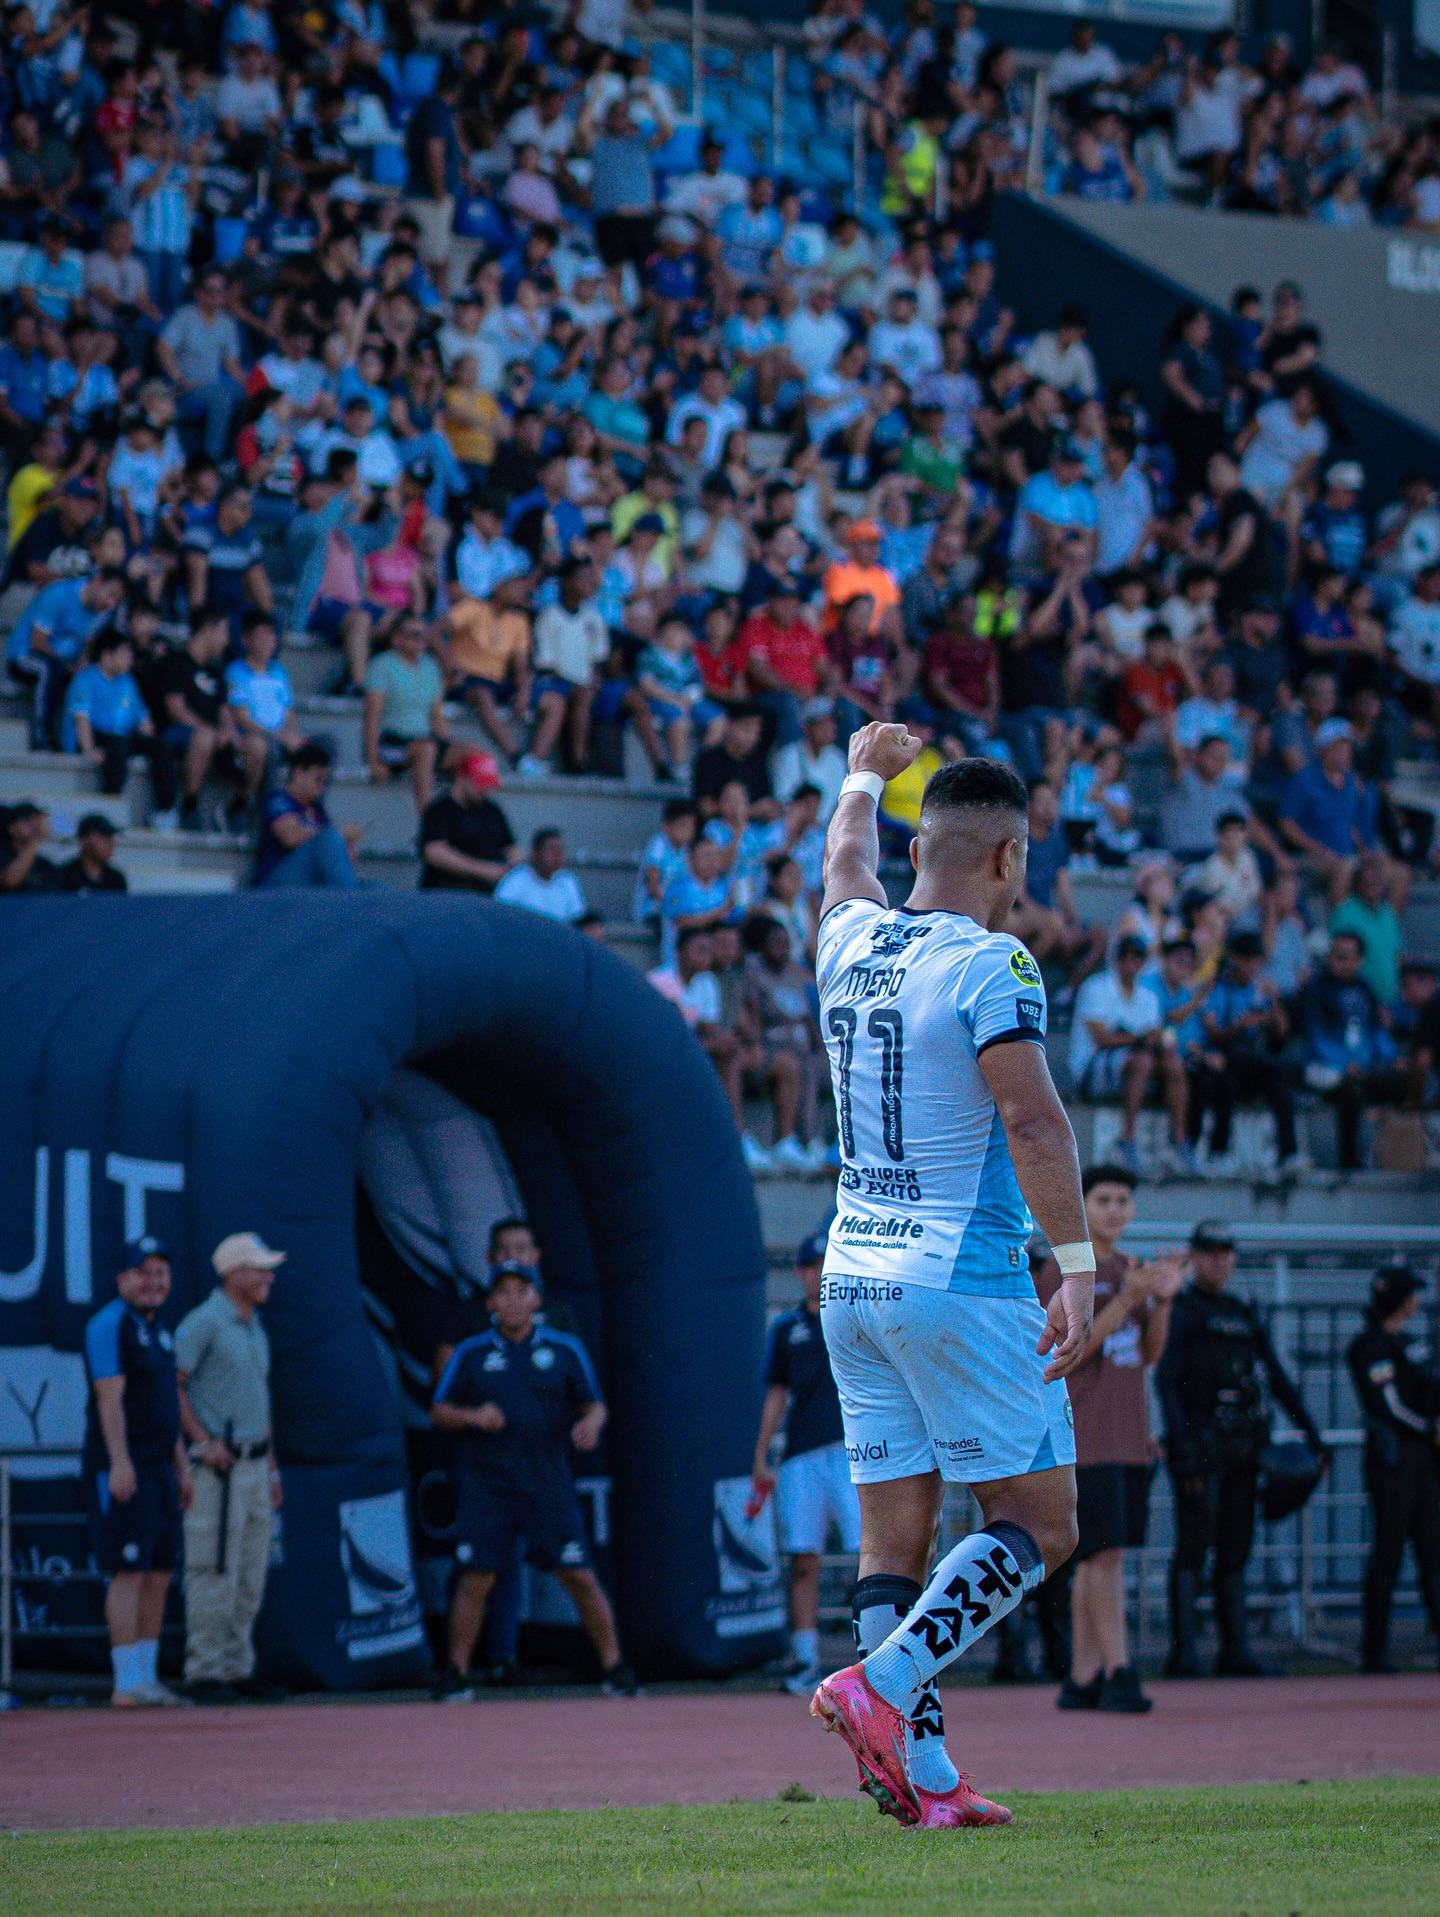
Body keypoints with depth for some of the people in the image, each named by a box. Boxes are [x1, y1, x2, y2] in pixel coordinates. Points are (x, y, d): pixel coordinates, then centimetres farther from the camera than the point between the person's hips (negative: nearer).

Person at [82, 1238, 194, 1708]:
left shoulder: (158, 1330, 18)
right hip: (121, 1469, -9)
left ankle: (147, 1678, 12)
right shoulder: (110, 1324, -10)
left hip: (158, 1468, 9)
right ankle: (128, 1684, -12)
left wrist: (182, 1468, 21)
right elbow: (110, 1396, -18)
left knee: (160, 1575, 8)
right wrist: (120, 1463, -26)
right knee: (129, 1572, -11)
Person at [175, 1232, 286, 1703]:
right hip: (217, 1467, -9)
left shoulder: (255, 1328, 18)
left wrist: (272, 1469, 21)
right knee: (214, 1572, -9)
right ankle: (204, 1673, -6)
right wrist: (204, 1440, -21)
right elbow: (170, 1383, -15)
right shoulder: (203, 1322, -9)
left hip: (254, 1465, 9)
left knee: (250, 1575, 10)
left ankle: (237, 1668, 16)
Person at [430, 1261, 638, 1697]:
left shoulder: (565, 1350, 8)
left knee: (580, 1577, -3)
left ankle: (614, 1668, 7)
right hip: (486, 1485, 0)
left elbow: (595, 1404, 10)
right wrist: (473, 1416, -13)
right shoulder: (470, 1354, 7)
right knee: (476, 1578, -4)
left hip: (548, 1485, 0)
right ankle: (456, 1672, 7)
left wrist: (591, 1421, -14)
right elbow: (438, 1413, 8)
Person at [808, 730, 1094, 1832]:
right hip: (966, 1282, -7)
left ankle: (923, 1775, 2)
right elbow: (1031, 1121, -22)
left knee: (896, 1539, 7)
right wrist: (1080, 1267, -21)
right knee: (1037, 1524, 0)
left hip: (854, 1281, 7)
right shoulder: (988, 964, -12)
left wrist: (866, 777, 50)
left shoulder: (853, 944, 8)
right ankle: (880, 1688, -16)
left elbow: (849, 861, 31)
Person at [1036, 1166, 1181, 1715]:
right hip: (1084, 1436, -7)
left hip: (1128, 1437, 7)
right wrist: (1126, 1301, -21)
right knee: (1104, 1552, -13)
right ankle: (1117, 1672, -16)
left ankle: (1082, 1679, 11)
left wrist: (1163, 1300, -1)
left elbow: (1149, 1355, 15)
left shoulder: (1129, 1271, 17)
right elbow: (1067, 1353, -14)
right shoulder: (1061, 1272, -5)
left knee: (1099, 1557, 8)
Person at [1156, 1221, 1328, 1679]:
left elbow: (1277, 1377, 21)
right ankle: (1183, 1653, -13)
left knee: (1236, 1548, 6)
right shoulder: (1180, 1311, -1)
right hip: (1200, 1440, -7)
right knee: (1194, 1545, -11)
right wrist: (1181, 1446, -20)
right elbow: (1166, 1380, -10)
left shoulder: (1243, 1315, 19)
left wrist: (1311, 1433, 13)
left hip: (1243, 1445, 7)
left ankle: (1234, 1650, 8)